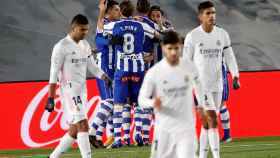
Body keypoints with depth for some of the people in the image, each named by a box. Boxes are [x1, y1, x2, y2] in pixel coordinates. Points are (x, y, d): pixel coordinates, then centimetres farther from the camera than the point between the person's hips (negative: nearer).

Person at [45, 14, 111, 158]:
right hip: (69, 91, -8)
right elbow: (54, 73, -10)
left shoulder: (85, 45, 14)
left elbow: (92, 67, 18)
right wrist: (51, 98, -13)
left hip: (82, 91, 8)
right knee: (83, 124, -17)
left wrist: (105, 77, -2)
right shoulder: (61, 46, -9)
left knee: (74, 130, 9)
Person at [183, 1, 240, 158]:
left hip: (217, 85, 5)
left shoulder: (222, 34, 4)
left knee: (207, 124, 11)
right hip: (200, 85, -5)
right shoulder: (192, 36, -7)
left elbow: (229, 57, 7)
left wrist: (235, 77, -6)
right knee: (212, 121, -15)